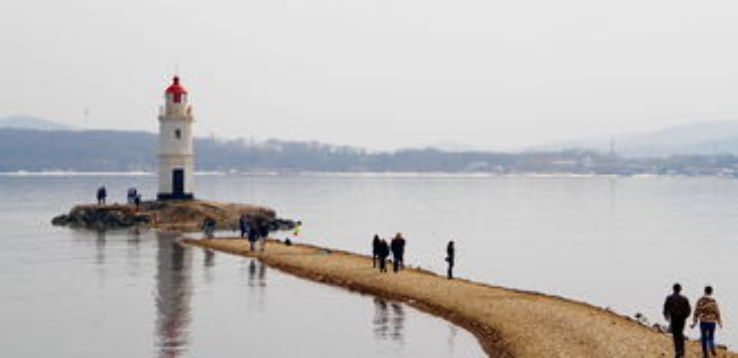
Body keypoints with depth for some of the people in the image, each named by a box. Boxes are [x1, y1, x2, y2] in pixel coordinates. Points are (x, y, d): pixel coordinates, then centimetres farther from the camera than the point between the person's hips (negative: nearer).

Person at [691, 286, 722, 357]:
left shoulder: (700, 301, -3)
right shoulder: (713, 301, -8)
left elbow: (696, 312, -2)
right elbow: (717, 313, -4)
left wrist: (694, 322, 4)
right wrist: (719, 322, 7)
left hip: (703, 322, 1)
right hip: (711, 322, -1)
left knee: (704, 338, 10)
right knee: (711, 337, 16)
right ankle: (712, 348, -6)